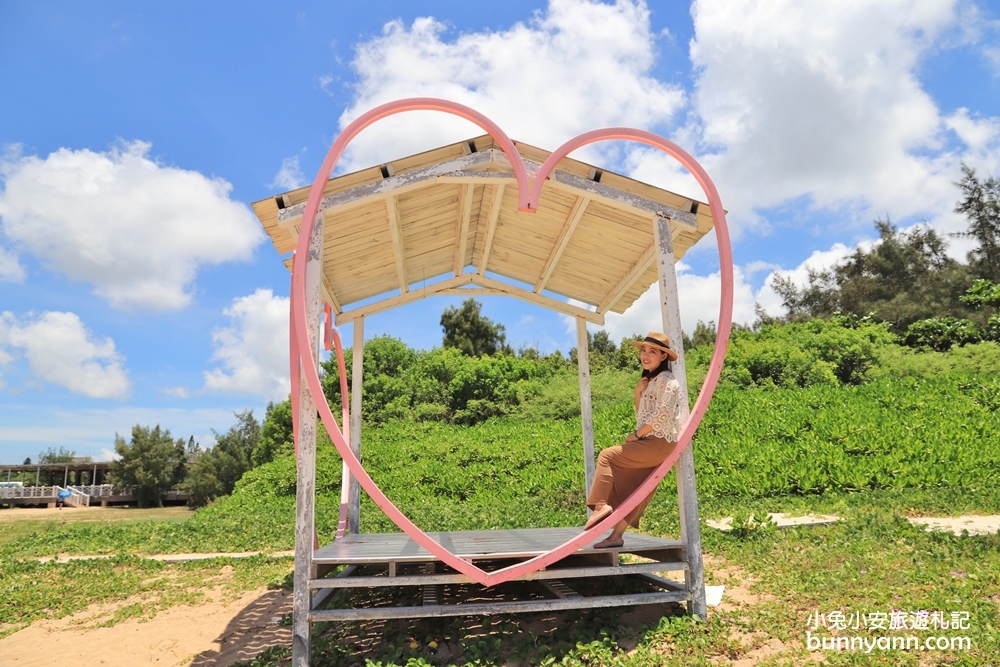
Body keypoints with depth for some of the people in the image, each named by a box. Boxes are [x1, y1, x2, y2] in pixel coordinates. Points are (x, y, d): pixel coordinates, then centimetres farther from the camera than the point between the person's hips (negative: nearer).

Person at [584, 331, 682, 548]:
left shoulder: (666, 380, -11)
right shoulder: (650, 380, 17)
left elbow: (661, 416, -20)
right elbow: (641, 416, 17)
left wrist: (636, 435, -10)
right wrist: (638, 393, 0)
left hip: (660, 443, -9)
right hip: (650, 442, 9)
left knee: (607, 456, -12)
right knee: (629, 487, 6)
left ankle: (601, 505, -12)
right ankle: (616, 535, 8)